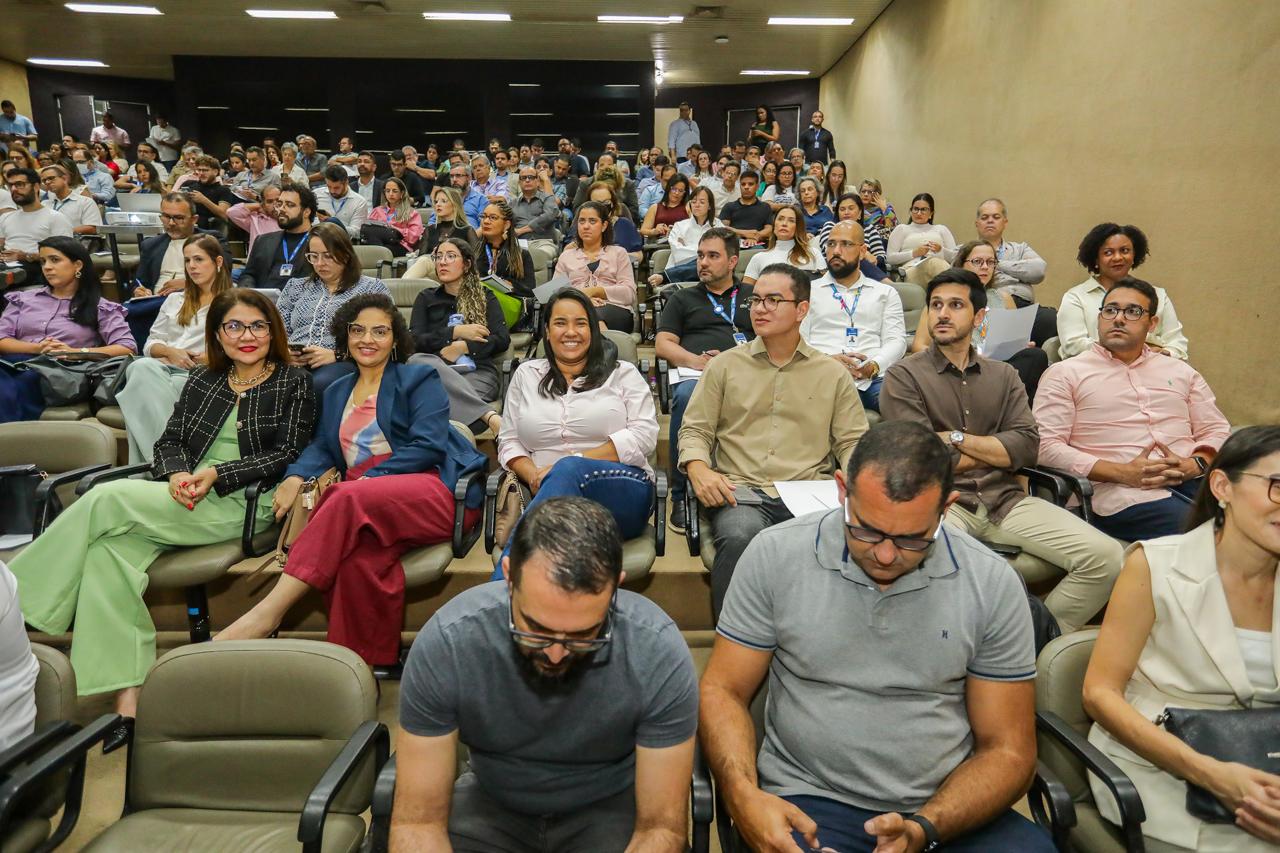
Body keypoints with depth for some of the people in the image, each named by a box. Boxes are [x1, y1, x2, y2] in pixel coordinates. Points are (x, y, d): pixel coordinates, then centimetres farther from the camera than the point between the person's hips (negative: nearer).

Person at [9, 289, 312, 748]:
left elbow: (288, 452, -3)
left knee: (107, 498, -22)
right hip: (186, 500, 5)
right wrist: (177, 474, -7)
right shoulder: (202, 381, 22)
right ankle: (127, 699, -27)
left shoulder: (293, 383, 6)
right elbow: (170, 441, 16)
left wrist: (218, 475, -12)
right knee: (111, 547, -25)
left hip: (245, 504, -5)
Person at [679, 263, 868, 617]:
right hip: (741, 491, 0)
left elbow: (852, 440, 15)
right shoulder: (724, 366, 17)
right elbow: (695, 429, 14)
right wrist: (697, 468, -8)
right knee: (740, 537, -35)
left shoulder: (833, 373, 18)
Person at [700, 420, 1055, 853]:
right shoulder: (775, 556, -7)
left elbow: (1006, 749, 1)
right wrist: (744, 795, -17)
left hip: (951, 809, 3)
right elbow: (723, 691, 0)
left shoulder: (993, 584, -5)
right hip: (807, 804, -2)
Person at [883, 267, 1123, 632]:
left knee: (1106, 556, -13)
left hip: (1007, 499, 5)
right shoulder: (903, 376, 4)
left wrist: (957, 439, -4)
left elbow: (1027, 446, 4)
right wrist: (996, 450, 3)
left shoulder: (1004, 376, 18)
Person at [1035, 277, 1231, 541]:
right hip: (1122, 492, -5)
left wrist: (1194, 465, -4)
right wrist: (1124, 473, -12)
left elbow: (1217, 430, 21)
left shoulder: (1180, 371, 25)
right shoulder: (1065, 373, 8)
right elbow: (1045, 446, -4)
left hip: (1193, 480, 6)